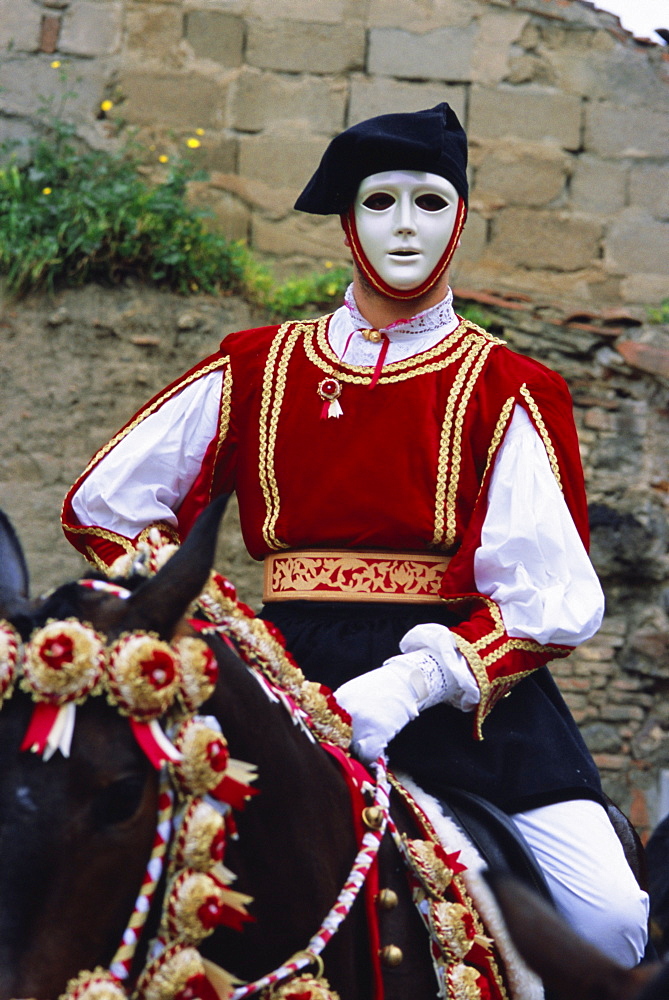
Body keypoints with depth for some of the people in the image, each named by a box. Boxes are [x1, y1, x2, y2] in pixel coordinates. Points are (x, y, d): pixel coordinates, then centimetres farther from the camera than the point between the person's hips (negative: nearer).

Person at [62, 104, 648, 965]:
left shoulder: (505, 391, 5)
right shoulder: (258, 370, 11)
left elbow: (555, 600, -6)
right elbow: (101, 506, 14)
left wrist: (416, 680, -20)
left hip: (471, 690, -1)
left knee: (610, 918, -19)